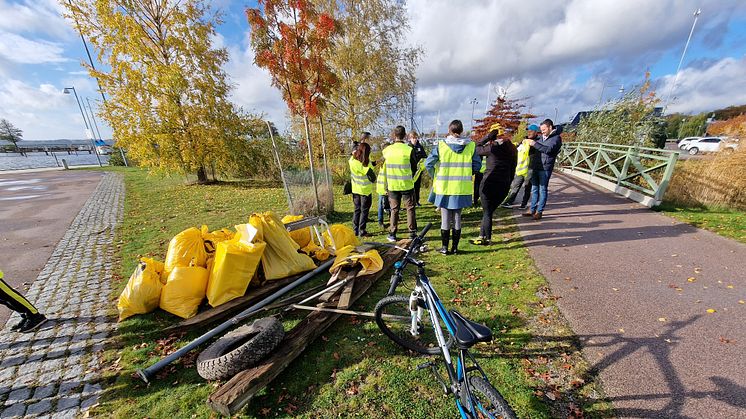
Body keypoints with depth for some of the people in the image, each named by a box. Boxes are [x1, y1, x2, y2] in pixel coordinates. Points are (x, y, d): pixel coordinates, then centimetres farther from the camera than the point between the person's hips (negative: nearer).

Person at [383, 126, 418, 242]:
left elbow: (384, 169, 7)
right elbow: (414, 168, 0)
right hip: (407, 185, -2)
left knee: (394, 210, 13)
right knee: (410, 209, 9)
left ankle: (392, 234, 16)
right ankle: (413, 233, 13)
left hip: (392, 185, 3)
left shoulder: (386, 150, -1)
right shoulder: (409, 150, -10)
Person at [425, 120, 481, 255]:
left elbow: (428, 163, -8)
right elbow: (477, 165, 4)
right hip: (462, 189, 2)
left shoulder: (441, 145, -7)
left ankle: (445, 247, 16)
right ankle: (455, 247, 21)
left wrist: (435, 177, 8)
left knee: (445, 219, 8)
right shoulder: (470, 146, 0)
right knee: (457, 218, 13)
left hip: (444, 188, -2)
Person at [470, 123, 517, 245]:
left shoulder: (492, 147, -11)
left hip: (489, 183, -6)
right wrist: (508, 184, 18)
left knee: (487, 212, 6)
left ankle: (487, 239, 14)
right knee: (489, 211, 16)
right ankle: (482, 236, 23)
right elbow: (513, 168, 12)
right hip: (504, 185, 6)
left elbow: (477, 149, 2)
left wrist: (487, 136, 2)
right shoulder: (512, 149, 8)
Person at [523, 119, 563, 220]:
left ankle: (539, 211, 4)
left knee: (542, 189, -2)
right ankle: (532, 210, 17)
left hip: (545, 168, -7)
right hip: (535, 166, 7)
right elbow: (533, 150, 24)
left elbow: (549, 149, -18)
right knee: (534, 189, 10)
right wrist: (528, 145, 3)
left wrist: (534, 144, -21)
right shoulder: (542, 137, 19)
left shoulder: (556, 138, -3)